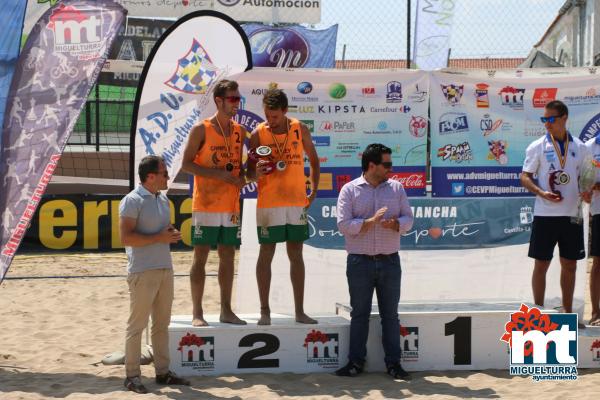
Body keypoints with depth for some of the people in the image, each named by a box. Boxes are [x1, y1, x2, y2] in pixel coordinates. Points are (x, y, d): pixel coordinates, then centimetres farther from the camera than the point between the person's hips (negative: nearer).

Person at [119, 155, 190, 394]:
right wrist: (159, 238, -17)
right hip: (142, 271, -8)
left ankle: (163, 372, 19)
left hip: (165, 269, 8)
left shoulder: (163, 200, 15)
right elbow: (126, 238, -17)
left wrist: (172, 235, 4)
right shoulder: (133, 201, -10)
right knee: (137, 325, -3)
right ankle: (132, 375, 3)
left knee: (162, 324, 12)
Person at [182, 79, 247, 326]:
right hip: (206, 204, -5)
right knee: (201, 256, -2)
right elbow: (186, 164, -8)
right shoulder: (201, 129, -6)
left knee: (227, 256, 9)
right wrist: (218, 174, -17)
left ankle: (226, 311, 16)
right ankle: (197, 313, 2)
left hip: (231, 205, 6)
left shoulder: (239, 131, 11)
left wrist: (242, 177, -2)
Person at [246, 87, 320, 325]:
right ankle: (264, 311, 7)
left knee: (296, 255, 7)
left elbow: (313, 160, 16)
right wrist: (257, 172, -22)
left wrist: (313, 191, 8)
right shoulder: (258, 134, -3)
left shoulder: (300, 130, 2)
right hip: (269, 204, -2)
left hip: (297, 202, 2)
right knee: (266, 254, 0)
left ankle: (299, 311, 13)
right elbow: (249, 173, 1)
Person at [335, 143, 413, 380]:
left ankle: (393, 363, 11)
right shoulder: (350, 190, 0)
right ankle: (355, 362, 12)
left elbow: (408, 219, 6)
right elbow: (343, 225, -9)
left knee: (390, 314, 6)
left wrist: (395, 224, -16)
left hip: (389, 262, 2)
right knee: (359, 313, 5)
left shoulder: (396, 188, 9)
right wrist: (371, 222, -19)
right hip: (359, 262, -2)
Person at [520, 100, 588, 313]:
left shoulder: (579, 148, 6)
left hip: (572, 215, 3)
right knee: (541, 265, 1)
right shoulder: (537, 147, -2)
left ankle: (567, 311, 20)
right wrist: (542, 193, -18)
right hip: (545, 214, -3)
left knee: (569, 264, 9)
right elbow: (525, 177, -2)